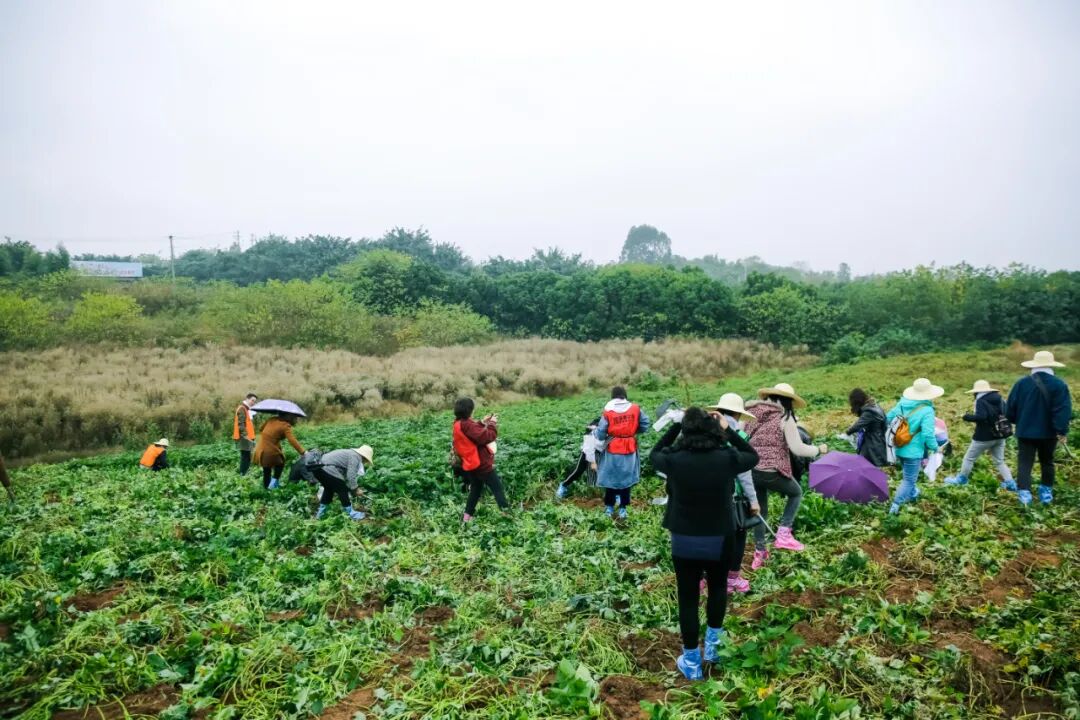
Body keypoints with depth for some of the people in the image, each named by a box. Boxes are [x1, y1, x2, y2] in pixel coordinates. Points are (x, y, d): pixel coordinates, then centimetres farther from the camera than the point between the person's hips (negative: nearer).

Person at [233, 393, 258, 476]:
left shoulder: (247, 409, 21)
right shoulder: (242, 409, -10)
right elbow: (241, 424, -19)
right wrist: (245, 435, -25)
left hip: (247, 437, 10)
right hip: (244, 438, -10)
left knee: (246, 458, 11)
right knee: (245, 457, -10)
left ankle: (244, 474, 14)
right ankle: (243, 475, -9)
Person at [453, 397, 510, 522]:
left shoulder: (458, 424, 8)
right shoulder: (466, 424, -23)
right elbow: (485, 437, -26)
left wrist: (482, 423, 10)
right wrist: (492, 424, -14)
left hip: (470, 464, 10)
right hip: (480, 463, -10)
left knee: (475, 489, 19)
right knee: (497, 487, -1)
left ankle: (466, 517, 20)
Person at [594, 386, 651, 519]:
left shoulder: (607, 412, -11)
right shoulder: (635, 409, -6)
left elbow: (600, 435, -9)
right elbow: (645, 425, 1)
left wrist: (595, 431, 12)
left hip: (613, 451, -1)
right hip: (630, 450, 1)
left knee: (610, 478, 14)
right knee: (626, 478, 14)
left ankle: (609, 507, 24)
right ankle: (623, 509, 18)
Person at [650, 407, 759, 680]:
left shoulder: (674, 460, -16)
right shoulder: (727, 458, -16)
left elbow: (654, 454, 8)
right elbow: (753, 456, 6)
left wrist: (676, 425, 5)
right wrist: (728, 430, 4)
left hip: (684, 540, -1)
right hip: (720, 538, 1)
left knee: (688, 597, 13)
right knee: (717, 588, 27)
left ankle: (691, 662, 24)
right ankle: (712, 644, 40)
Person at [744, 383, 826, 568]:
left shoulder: (750, 412, 7)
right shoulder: (785, 417, -5)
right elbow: (798, 449, -9)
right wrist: (819, 449, 8)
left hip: (749, 470, 5)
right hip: (772, 472, -4)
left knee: (759, 511, 22)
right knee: (796, 492, 25)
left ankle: (759, 553, 29)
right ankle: (783, 534, 12)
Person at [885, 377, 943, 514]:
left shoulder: (902, 402, -2)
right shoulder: (927, 411, -21)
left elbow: (888, 418, 6)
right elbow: (928, 435, -25)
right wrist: (935, 448, -7)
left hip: (899, 449, 7)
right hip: (913, 452, -7)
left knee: (909, 476, 30)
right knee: (909, 480, 6)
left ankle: (912, 494, 50)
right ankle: (895, 505, 4)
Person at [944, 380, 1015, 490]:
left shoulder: (981, 401, -16)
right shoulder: (1000, 400, 6)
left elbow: (981, 417, -28)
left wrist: (968, 417, -14)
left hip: (984, 437, -7)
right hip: (999, 437, 7)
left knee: (969, 458, 10)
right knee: (999, 461, 16)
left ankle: (961, 479, 21)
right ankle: (1010, 483, 7)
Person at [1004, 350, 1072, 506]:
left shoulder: (1021, 383, -4)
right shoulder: (1059, 384, -8)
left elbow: (1010, 408, 2)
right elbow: (1063, 410, -14)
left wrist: (1016, 421, 19)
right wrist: (1062, 431, -11)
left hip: (1026, 431, -1)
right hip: (1049, 432, 1)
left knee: (1024, 462, -2)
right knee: (1047, 462, 18)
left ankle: (1024, 493, -17)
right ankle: (1046, 492, 26)